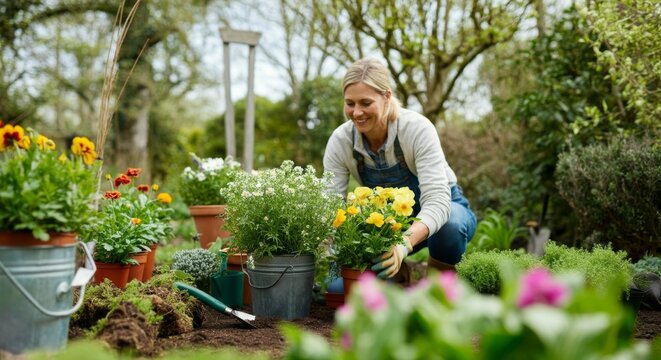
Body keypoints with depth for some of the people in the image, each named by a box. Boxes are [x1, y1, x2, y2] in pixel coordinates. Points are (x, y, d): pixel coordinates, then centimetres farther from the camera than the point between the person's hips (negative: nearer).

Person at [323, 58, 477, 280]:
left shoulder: (417, 128, -30)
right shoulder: (339, 141, -20)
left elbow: (437, 200, -38)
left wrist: (404, 244, -57)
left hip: (441, 210, -2)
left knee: (450, 226, -40)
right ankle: (403, 273, 10)